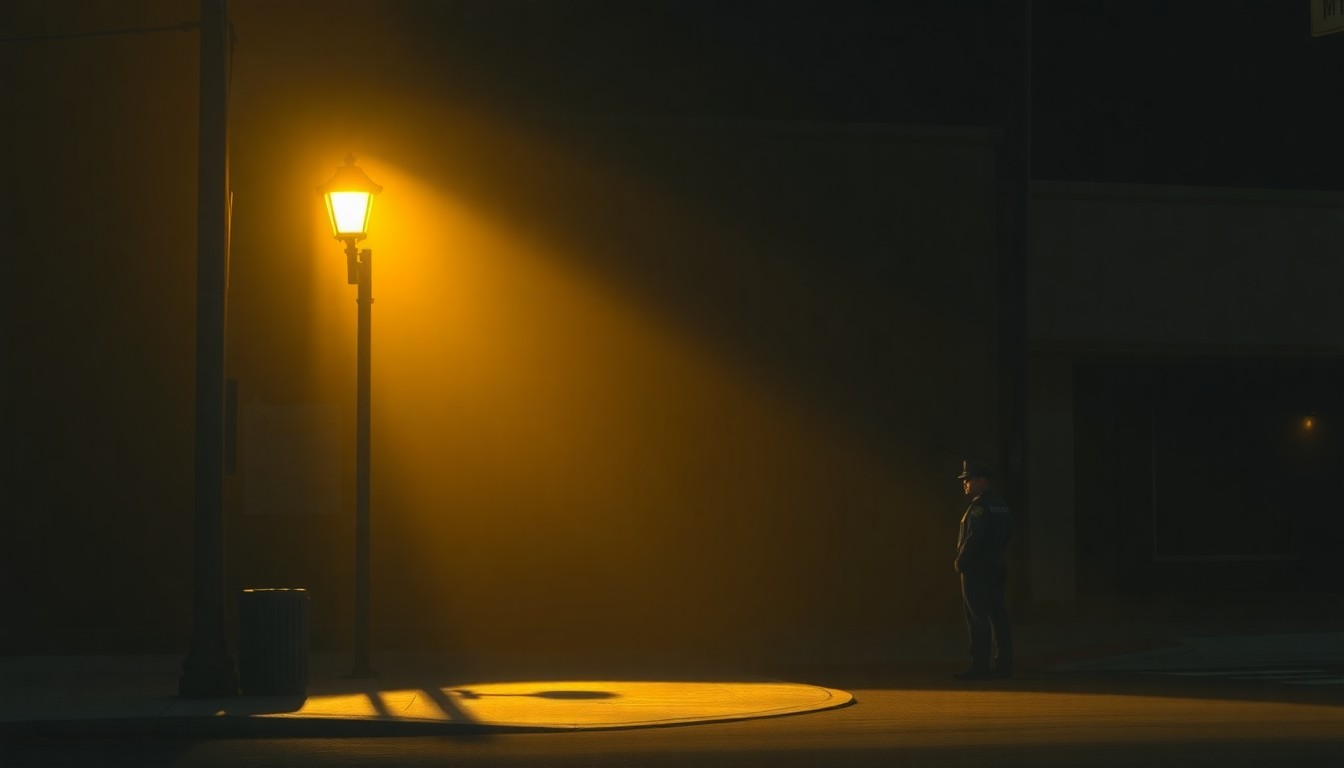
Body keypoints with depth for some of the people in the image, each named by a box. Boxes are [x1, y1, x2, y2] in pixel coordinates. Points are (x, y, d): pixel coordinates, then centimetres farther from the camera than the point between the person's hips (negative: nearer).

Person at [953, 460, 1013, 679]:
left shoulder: (979, 506, -15)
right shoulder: (1000, 505, 14)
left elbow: (973, 538, -21)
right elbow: (1007, 531, 18)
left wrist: (960, 562, -12)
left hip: (976, 570, -9)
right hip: (996, 568, 9)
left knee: (977, 619, -7)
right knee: (997, 616, 9)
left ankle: (979, 667, -9)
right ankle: (1002, 665, 10)